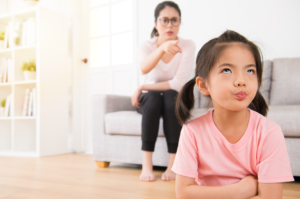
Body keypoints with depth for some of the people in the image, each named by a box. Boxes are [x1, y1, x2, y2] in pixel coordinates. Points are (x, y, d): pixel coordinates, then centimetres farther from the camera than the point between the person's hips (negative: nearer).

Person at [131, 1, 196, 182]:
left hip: (175, 101, 0)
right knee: (153, 97, -33)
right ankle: (147, 164, -30)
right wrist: (163, 48, -53)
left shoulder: (188, 46, -12)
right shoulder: (147, 46, -9)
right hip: (150, 101, 1)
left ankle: (173, 164, -29)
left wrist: (142, 88, -20)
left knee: (171, 96, -34)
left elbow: (179, 84, -21)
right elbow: (144, 68, -33)